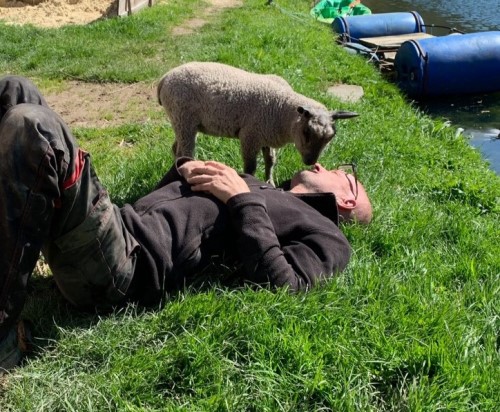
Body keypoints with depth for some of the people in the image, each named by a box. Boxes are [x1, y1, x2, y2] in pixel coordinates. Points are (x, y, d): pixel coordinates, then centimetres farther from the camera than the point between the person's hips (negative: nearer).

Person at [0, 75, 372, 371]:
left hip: (127, 263, -8)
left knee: (30, 127, -28)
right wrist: (184, 168, 12)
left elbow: (276, 283, -13)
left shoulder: (325, 237, 10)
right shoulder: (260, 187, 33)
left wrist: (243, 199, -7)